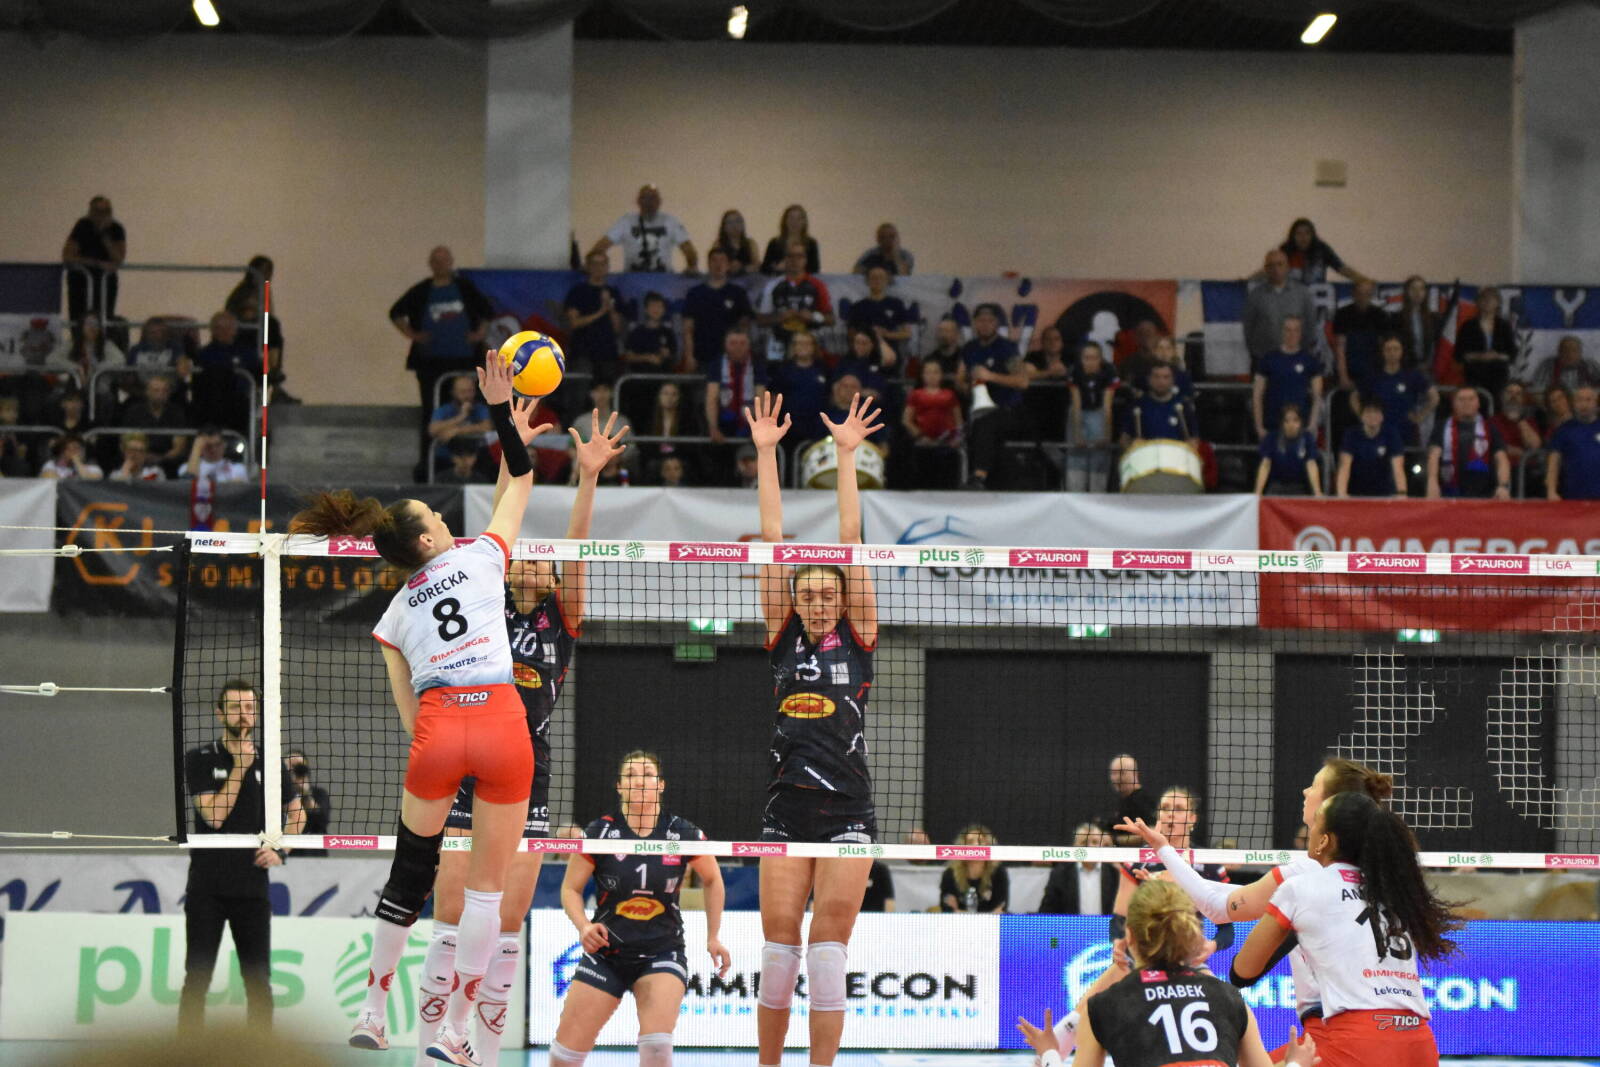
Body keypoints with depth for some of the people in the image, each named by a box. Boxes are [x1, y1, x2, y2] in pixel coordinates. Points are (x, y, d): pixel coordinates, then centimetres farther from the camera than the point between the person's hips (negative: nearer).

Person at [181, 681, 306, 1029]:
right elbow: (214, 815, -13)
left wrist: (280, 850, 2)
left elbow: (296, 812, 18)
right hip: (207, 886, -3)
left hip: (252, 887, 3)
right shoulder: (199, 760, -2)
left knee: (258, 980, 5)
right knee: (197, 978, -2)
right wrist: (239, 768, -14)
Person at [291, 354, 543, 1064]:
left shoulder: (395, 613, 18)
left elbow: (408, 712, 15)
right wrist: (500, 411, 20)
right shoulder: (480, 557, 10)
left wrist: (435, 759, 22)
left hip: (437, 728, 2)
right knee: (487, 883, 5)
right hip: (502, 724, -2)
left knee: (411, 872, 17)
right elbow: (520, 479, 21)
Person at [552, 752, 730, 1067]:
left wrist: (713, 937, 9)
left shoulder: (683, 833, -4)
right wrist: (584, 926, -17)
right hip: (606, 954, 1)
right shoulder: (599, 832, -6)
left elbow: (712, 879, 13)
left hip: (662, 953, -1)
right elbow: (570, 889, 2)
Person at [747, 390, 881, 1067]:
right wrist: (765, 453, 2)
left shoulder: (857, 637, 4)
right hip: (786, 806, 2)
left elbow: (850, 541, 0)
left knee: (829, 942, -5)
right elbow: (773, 540, 5)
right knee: (779, 939, -1)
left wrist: (847, 454, -3)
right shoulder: (783, 638, 8)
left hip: (847, 810, -2)